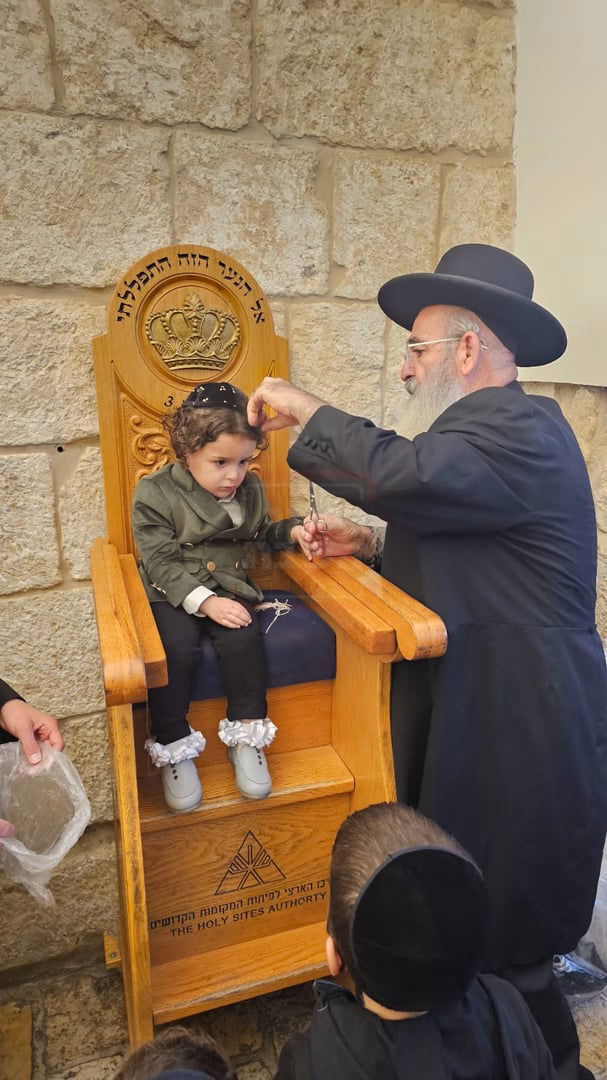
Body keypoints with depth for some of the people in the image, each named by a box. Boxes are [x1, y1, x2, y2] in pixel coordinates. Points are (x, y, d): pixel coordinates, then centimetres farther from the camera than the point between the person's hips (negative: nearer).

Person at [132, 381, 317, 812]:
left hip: (229, 589, 3)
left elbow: (262, 531, 23)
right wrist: (203, 600, -24)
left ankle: (247, 735, -6)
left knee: (244, 639, -25)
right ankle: (173, 747, -9)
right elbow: (162, 563, -13)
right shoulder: (154, 493, -9)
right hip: (174, 595, -3)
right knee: (177, 649, -29)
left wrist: (292, 530, 1)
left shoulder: (250, 488, 6)